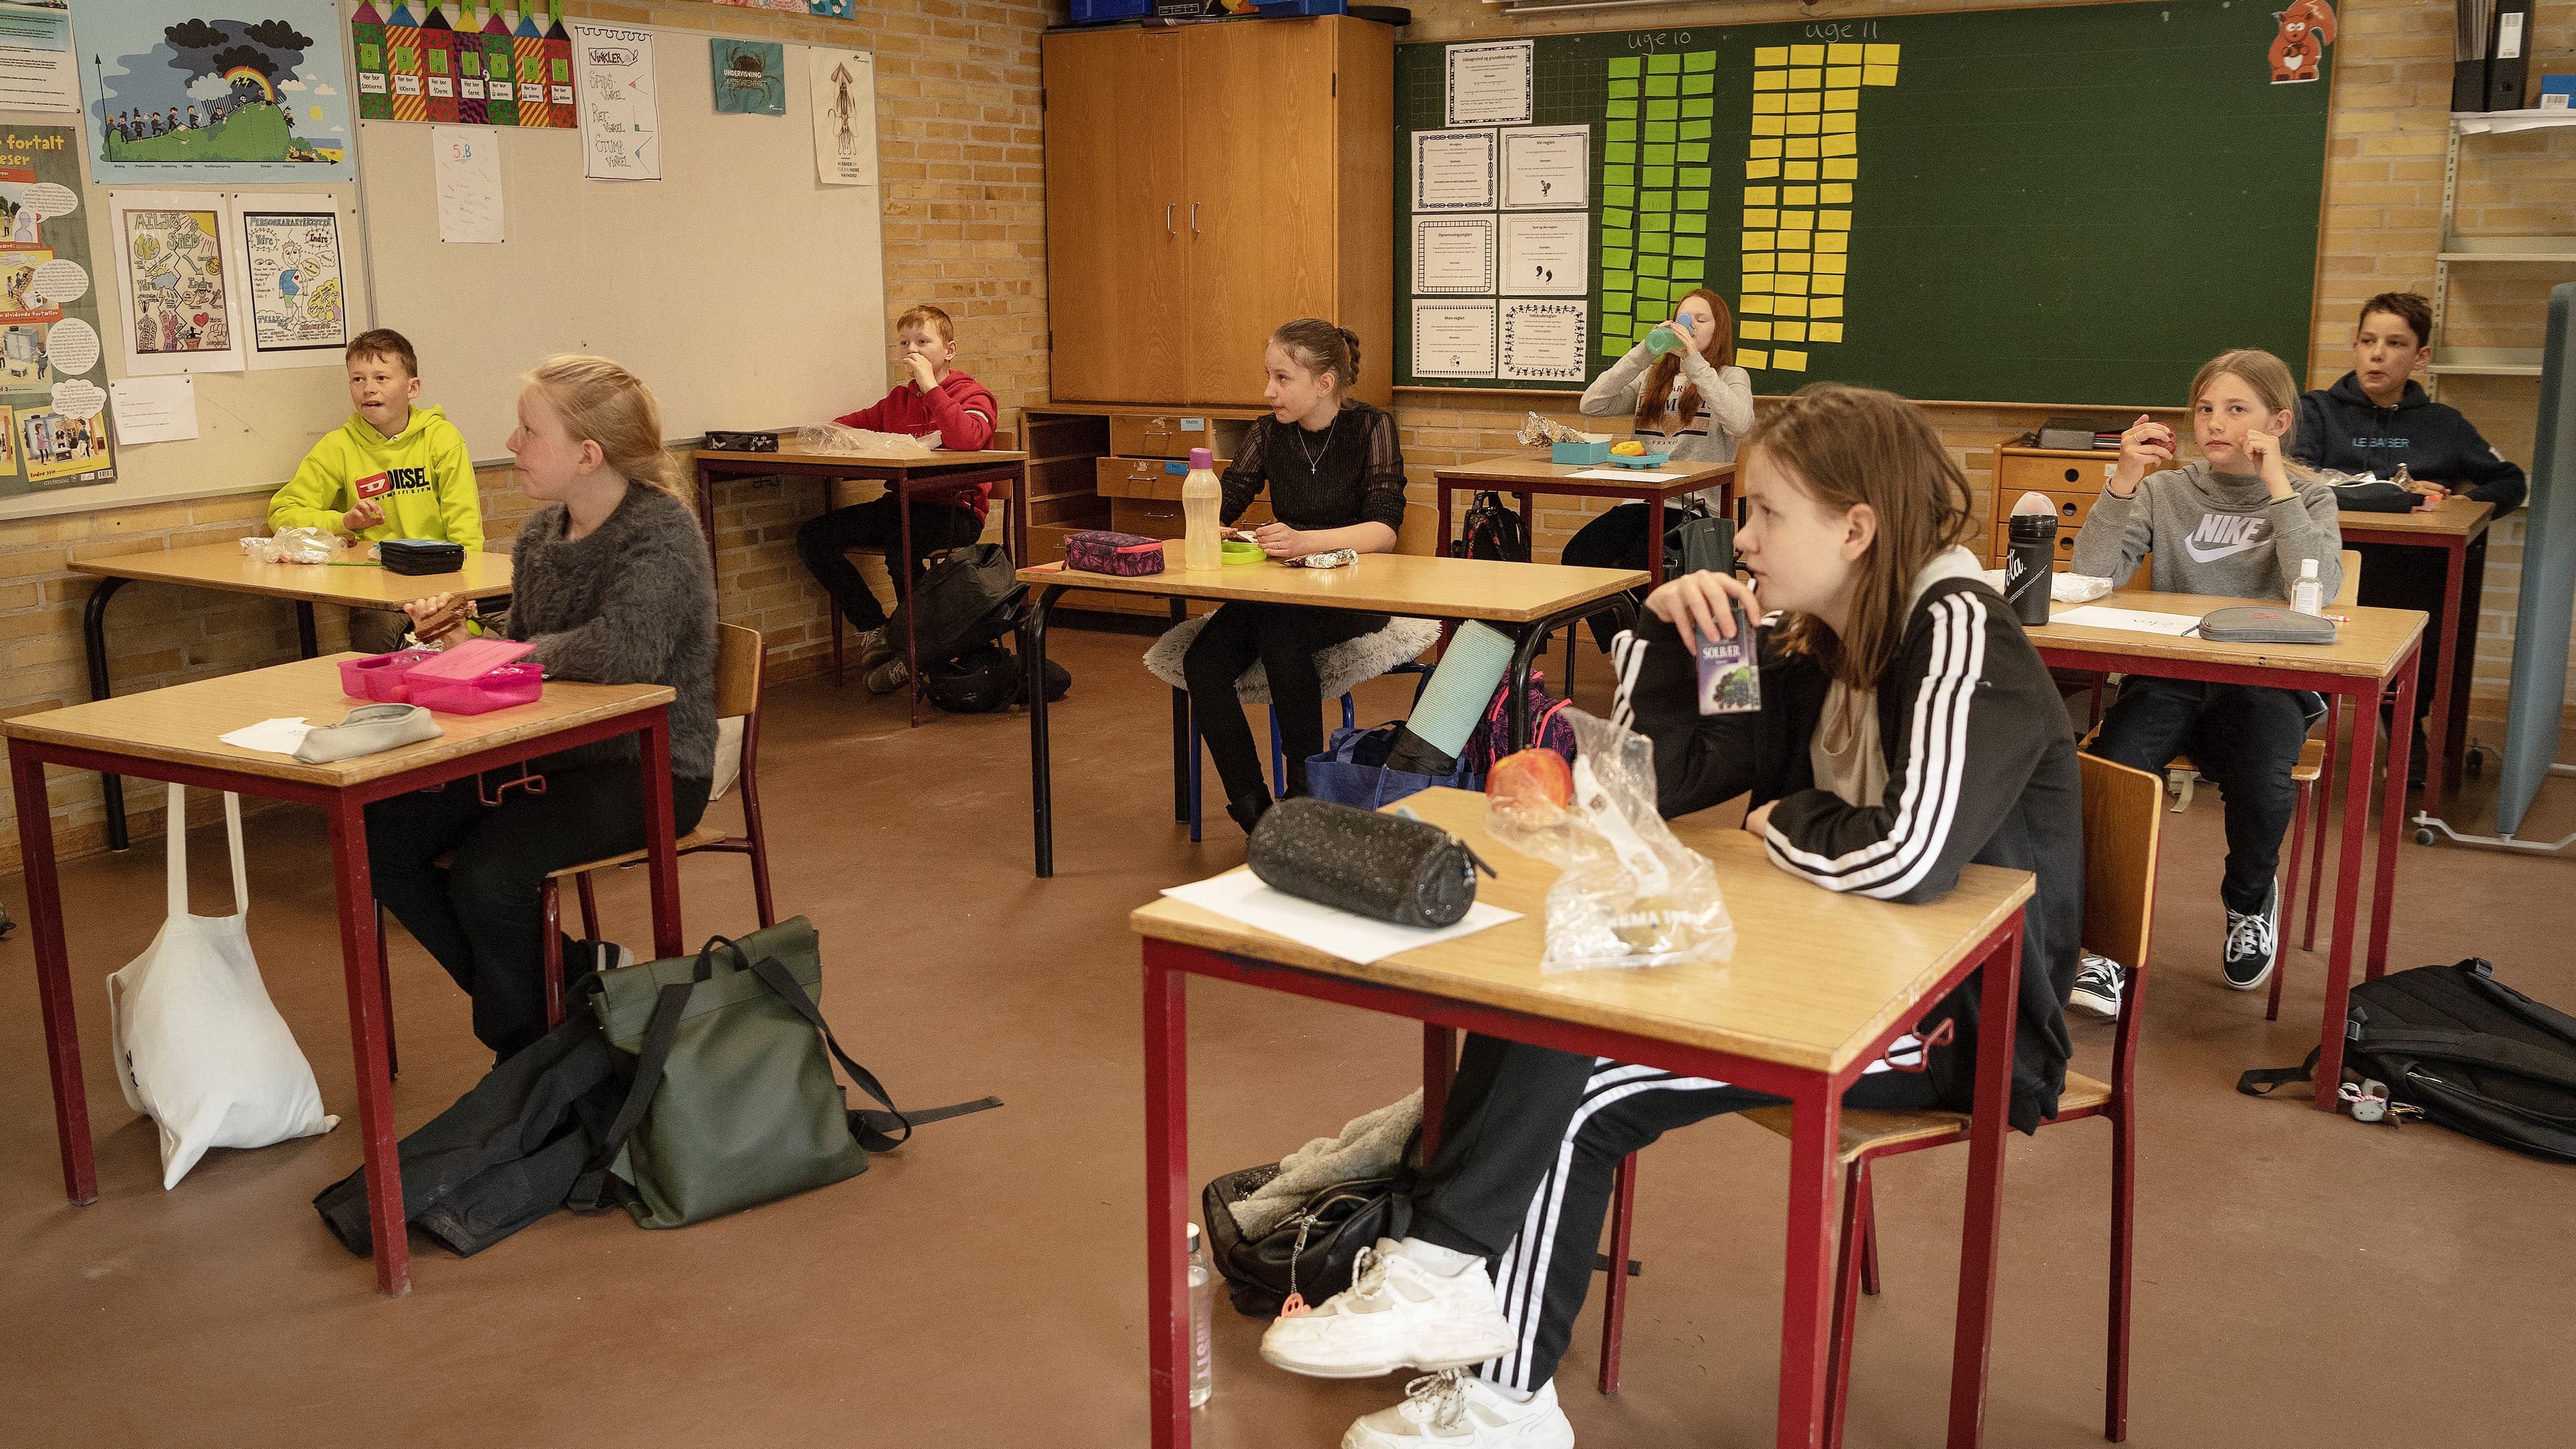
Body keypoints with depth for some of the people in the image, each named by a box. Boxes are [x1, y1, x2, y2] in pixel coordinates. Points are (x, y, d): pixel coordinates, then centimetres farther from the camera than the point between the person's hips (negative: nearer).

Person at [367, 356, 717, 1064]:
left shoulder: (659, 529, -18)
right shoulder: (543, 530, 7)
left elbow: (624, 651, -36)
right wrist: (464, 644, -2)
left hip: (650, 770, -9)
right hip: (555, 751, 9)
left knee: (488, 873, -27)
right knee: (383, 835, -3)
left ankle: (528, 1055, 1)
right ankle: (575, 976, 7)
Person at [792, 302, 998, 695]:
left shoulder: (972, 395, -4)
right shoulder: (900, 398, 16)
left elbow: (967, 439, -27)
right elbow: (861, 422, 31)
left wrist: (930, 386, -23)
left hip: (955, 510, -7)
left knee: (902, 540, -39)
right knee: (813, 537, -9)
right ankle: (874, 629, 2)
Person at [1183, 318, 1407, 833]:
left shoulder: (1370, 429, -8)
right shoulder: (1268, 433, 5)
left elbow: (1384, 530, -19)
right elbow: (1221, 504, 4)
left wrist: (1305, 541, -37)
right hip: (1283, 590, 5)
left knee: (1280, 633, -36)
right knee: (1202, 660, -23)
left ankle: (1306, 794, -20)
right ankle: (1256, 817, -18)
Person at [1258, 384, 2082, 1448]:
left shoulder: (1959, 634, -19)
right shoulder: (1813, 644, 7)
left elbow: (1907, 858, -35)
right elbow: (1648, 785, 8)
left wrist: (1783, 824, -14)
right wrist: (1671, 631, -6)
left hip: (1962, 1013, -8)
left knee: (1576, 1091, -20)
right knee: (1540, 1005, -9)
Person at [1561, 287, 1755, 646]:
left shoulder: (1731, 377, 10)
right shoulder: (1652, 378, 22)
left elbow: (1739, 423, -15)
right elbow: (1592, 405, 6)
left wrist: (1693, 361, -13)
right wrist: (1643, 352, -1)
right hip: (1640, 502, 4)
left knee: (1630, 568, -32)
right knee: (1578, 555, -26)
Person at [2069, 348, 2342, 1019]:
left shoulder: (2307, 497, 8)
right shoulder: (2167, 492, 11)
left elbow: (2319, 590, -12)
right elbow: (2092, 573, -3)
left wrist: (2277, 485, -12)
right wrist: (2125, 480, -13)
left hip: (2265, 683, -1)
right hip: (2170, 678, 1)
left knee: (2261, 782, -33)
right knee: (2109, 767, -31)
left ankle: (2250, 901, 3)